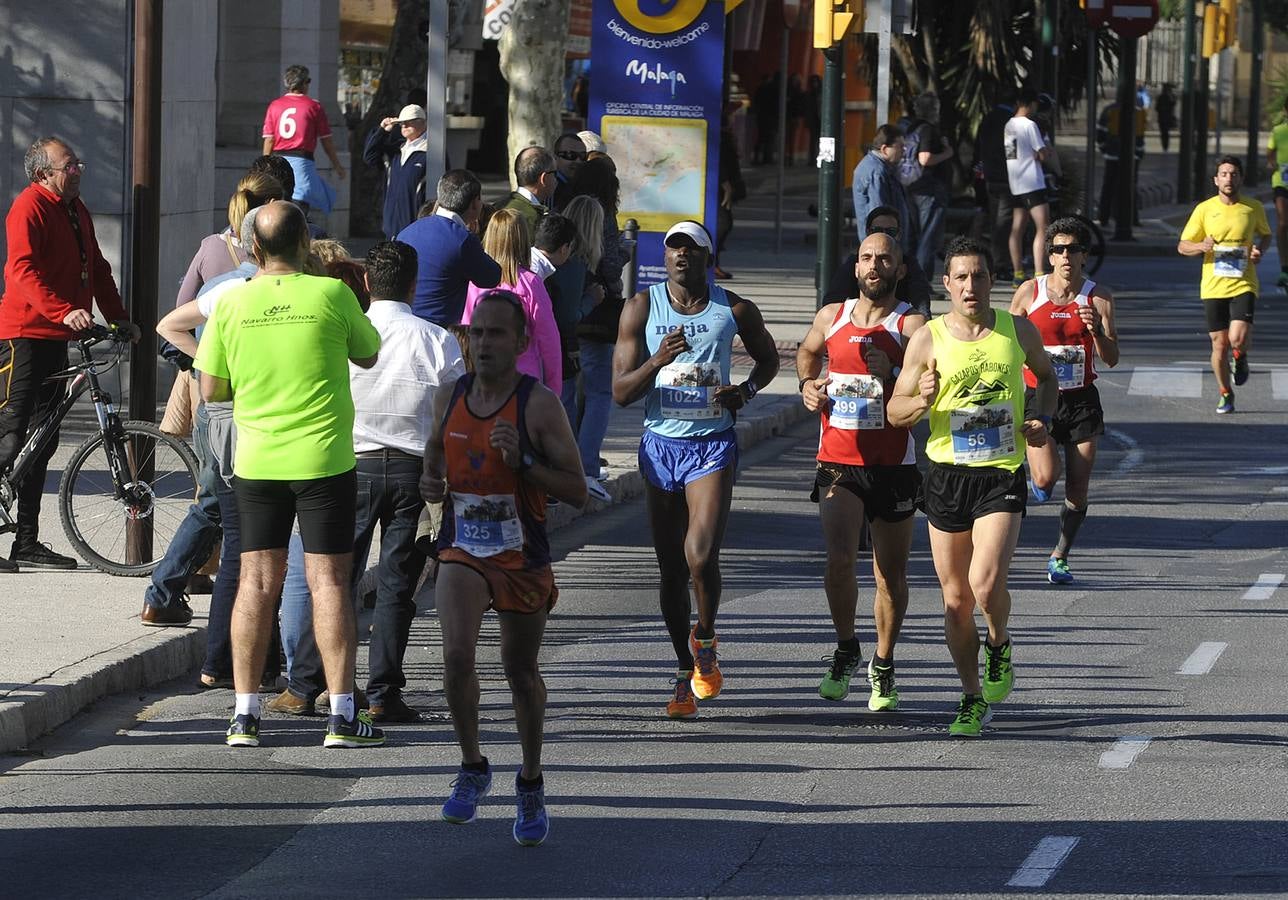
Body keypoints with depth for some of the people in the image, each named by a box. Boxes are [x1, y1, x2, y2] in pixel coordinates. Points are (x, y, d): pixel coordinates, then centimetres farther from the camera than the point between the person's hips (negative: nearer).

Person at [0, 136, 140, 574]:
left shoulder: (76, 210, 16)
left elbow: (97, 270, 22)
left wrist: (118, 318, 13)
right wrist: (64, 311, -32)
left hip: (56, 338, 9)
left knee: (43, 440, 11)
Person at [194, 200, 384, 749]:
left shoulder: (231, 305, -2)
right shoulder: (331, 295, -8)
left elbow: (211, 390, 4)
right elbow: (370, 355, 8)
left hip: (256, 461, 2)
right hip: (324, 458, -2)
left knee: (257, 581, 7)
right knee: (328, 581, 1)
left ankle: (245, 714, 6)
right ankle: (341, 715, -1)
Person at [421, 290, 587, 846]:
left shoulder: (539, 405, -12)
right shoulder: (448, 399, 1)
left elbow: (578, 492, -13)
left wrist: (522, 462, -26)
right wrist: (430, 486, -2)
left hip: (523, 560, -2)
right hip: (463, 553, 2)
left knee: (522, 675, 11)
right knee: (456, 655, -21)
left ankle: (531, 784, 32)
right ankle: (472, 768, -1)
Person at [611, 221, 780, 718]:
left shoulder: (735, 311, 0)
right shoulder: (642, 308, -1)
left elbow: (768, 359, 20)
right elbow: (621, 392, -3)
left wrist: (746, 391, -1)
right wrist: (656, 362, -22)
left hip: (713, 446, -2)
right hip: (661, 446, 2)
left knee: (701, 557, -19)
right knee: (671, 569, 8)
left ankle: (704, 639, 10)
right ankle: (686, 673, 23)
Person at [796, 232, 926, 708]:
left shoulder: (912, 326, -5)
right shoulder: (831, 317, 7)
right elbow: (807, 352, 30)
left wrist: (893, 373, -26)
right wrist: (806, 384, 11)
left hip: (893, 466, -1)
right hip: (838, 462, 1)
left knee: (891, 573, 7)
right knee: (839, 560, -16)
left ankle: (883, 665, 25)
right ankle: (846, 649, 5)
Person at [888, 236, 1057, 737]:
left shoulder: (1018, 331, 2)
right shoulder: (927, 340, -1)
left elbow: (1046, 376, 22)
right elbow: (895, 413, 2)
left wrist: (1042, 419, 3)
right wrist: (922, 400, -20)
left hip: (1002, 475, -1)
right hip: (947, 474, 1)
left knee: (986, 582, -20)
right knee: (956, 599, 6)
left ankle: (999, 646, 12)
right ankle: (973, 699, 21)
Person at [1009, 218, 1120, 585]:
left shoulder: (1098, 297, -2)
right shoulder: (1029, 293, -2)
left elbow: (1111, 359, -2)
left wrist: (1096, 330, -21)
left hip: (1081, 401, 1)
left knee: (1077, 489, 1)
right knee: (1046, 478, -21)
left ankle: (1060, 556, 21)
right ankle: (1034, 479, 16)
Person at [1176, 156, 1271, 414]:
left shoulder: (1254, 208, 2)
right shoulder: (1204, 210, 1)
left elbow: (1265, 235, 21)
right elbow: (1182, 246, 5)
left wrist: (1260, 250, -2)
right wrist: (1201, 247, -16)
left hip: (1243, 285, -1)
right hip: (1213, 287, 1)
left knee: (1238, 338, -19)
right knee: (1219, 344, 3)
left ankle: (1240, 357, 18)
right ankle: (1225, 394, 24)